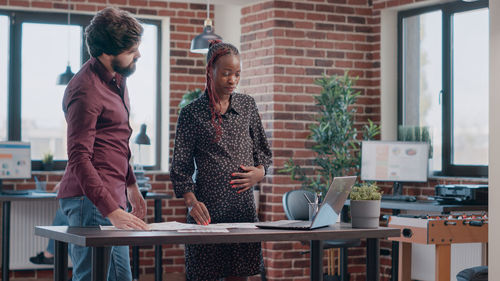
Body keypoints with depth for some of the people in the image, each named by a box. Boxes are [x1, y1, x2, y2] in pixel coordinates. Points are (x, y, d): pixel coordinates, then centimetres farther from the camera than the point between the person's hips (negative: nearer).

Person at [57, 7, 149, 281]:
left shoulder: (117, 78, 13)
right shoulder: (86, 91, -17)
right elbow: (79, 159, -22)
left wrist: (131, 186, 26)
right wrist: (113, 211, -28)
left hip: (112, 197, 10)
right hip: (91, 200, -10)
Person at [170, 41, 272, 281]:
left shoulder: (247, 105, 11)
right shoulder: (192, 113, -1)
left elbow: (263, 150, 19)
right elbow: (180, 166, -2)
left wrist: (259, 172, -2)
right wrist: (191, 202, -16)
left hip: (243, 207, 3)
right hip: (207, 208, -3)